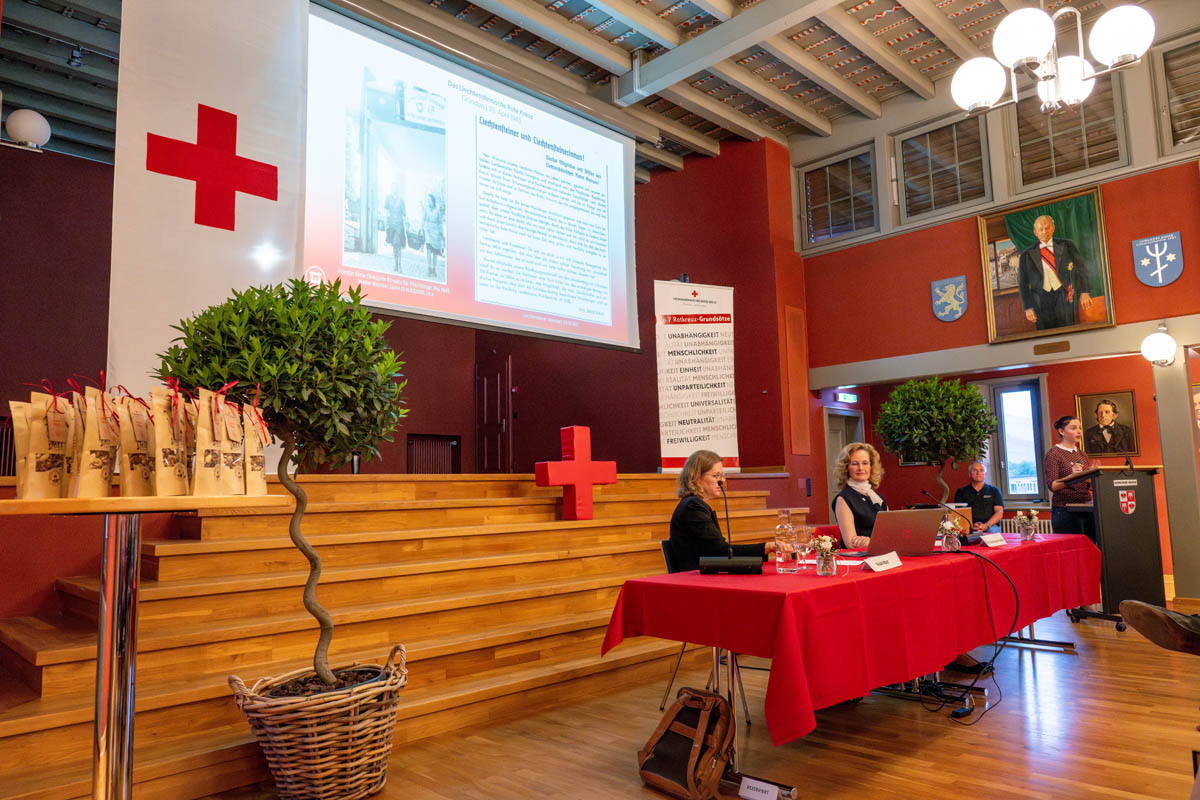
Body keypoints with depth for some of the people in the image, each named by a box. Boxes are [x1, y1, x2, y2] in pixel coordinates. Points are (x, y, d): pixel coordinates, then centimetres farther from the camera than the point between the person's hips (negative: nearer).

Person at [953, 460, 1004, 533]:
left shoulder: (994, 491, 18)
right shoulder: (961, 492, 17)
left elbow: (999, 512, 6)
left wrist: (986, 525, -12)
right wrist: (971, 525, -15)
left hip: (990, 526, 1)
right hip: (969, 527, -1)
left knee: (992, 532, -37)